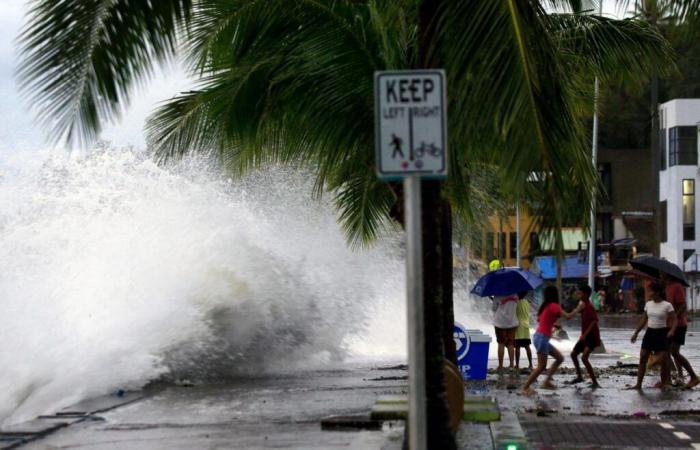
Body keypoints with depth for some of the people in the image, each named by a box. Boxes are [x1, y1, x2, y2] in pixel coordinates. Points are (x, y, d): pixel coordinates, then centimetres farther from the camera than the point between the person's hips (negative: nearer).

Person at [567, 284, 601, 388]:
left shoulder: (589, 306, -18)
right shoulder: (583, 305, 9)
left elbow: (594, 321, -26)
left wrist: (585, 334, -27)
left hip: (591, 336, -10)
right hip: (585, 336, 10)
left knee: (584, 358, -21)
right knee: (573, 354, 16)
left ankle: (595, 382, -19)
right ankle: (579, 376, 30)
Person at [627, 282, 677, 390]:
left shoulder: (667, 305, -9)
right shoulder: (648, 304, 8)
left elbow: (674, 320, -11)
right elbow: (644, 320, 16)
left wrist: (672, 330, -29)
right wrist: (635, 333, 15)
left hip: (661, 333, -5)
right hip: (649, 332, 5)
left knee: (663, 359, -8)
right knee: (642, 358, 1)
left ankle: (665, 382, 11)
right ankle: (638, 384, 4)